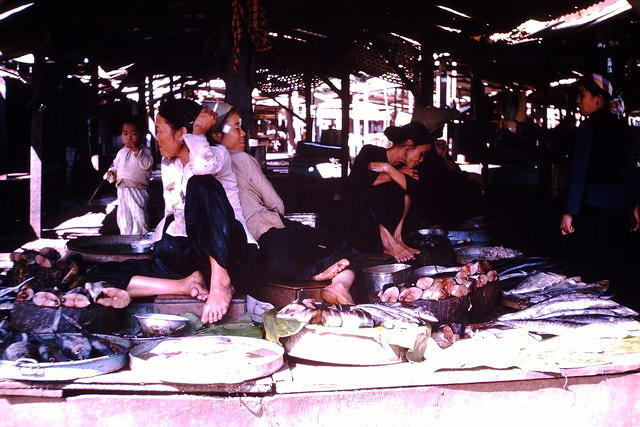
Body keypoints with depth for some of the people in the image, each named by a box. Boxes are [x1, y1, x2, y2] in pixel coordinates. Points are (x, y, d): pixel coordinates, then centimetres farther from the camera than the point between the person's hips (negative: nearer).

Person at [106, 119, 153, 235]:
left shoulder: (144, 150, 1)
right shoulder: (121, 152, 18)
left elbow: (147, 164, -15)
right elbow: (115, 166, 25)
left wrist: (137, 151, -19)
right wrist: (111, 172, 4)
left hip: (137, 188, -6)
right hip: (122, 189, 6)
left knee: (139, 215, -10)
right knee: (123, 217, 10)